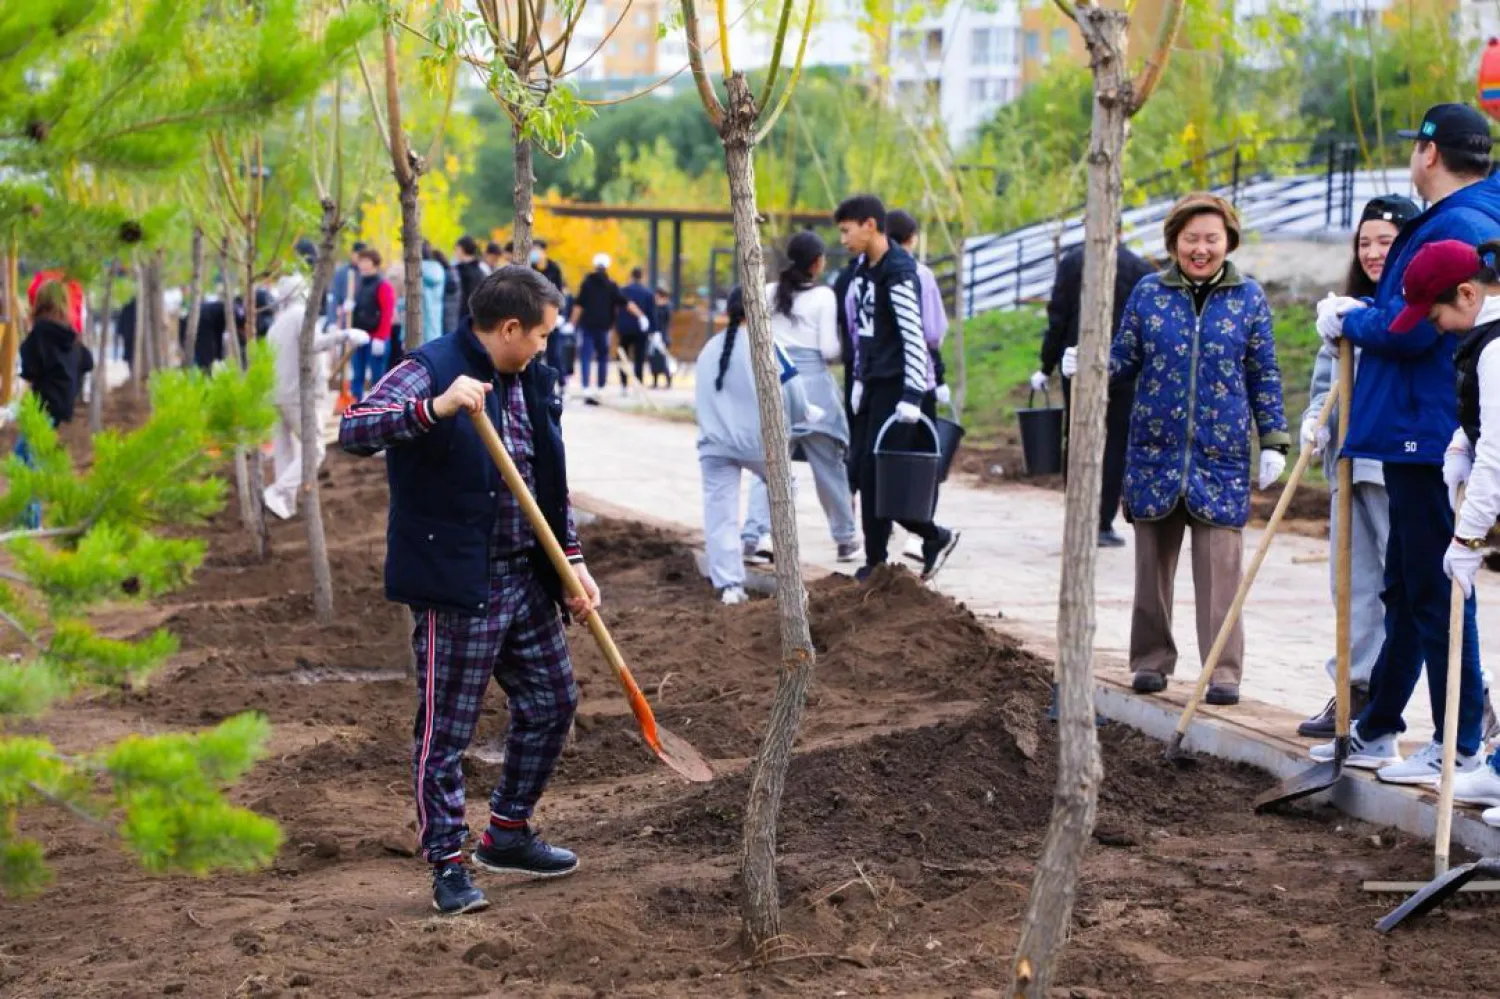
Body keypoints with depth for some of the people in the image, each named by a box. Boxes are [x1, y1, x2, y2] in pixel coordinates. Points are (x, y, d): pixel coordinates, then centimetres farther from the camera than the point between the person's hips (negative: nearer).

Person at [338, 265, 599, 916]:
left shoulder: (533, 382, 11)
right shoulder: (430, 371, -13)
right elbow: (354, 431, -27)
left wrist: (572, 562, 11)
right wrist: (436, 408, -40)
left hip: (526, 580, 8)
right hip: (456, 587, -8)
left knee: (553, 702, 16)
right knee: (446, 731, -1)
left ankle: (508, 836, 32)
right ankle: (448, 865, 11)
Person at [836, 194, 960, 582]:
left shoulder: (898, 273, -15)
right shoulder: (863, 269, 12)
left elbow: (915, 338, -20)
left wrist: (912, 397, -23)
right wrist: (860, 379, 19)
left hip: (896, 385, -9)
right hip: (875, 383, 9)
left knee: (875, 472, -8)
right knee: (864, 470, 7)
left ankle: (876, 561, 2)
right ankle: (933, 537, 15)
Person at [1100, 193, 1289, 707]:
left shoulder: (1248, 297, 4)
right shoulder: (1148, 292, 6)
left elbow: (1264, 374, 7)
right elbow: (1125, 358, 8)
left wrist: (1274, 442, 3)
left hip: (1221, 453, -1)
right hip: (1156, 448, 2)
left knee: (1220, 563, -5)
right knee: (1153, 560, 9)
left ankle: (1224, 670, 1)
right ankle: (1151, 659, 20)